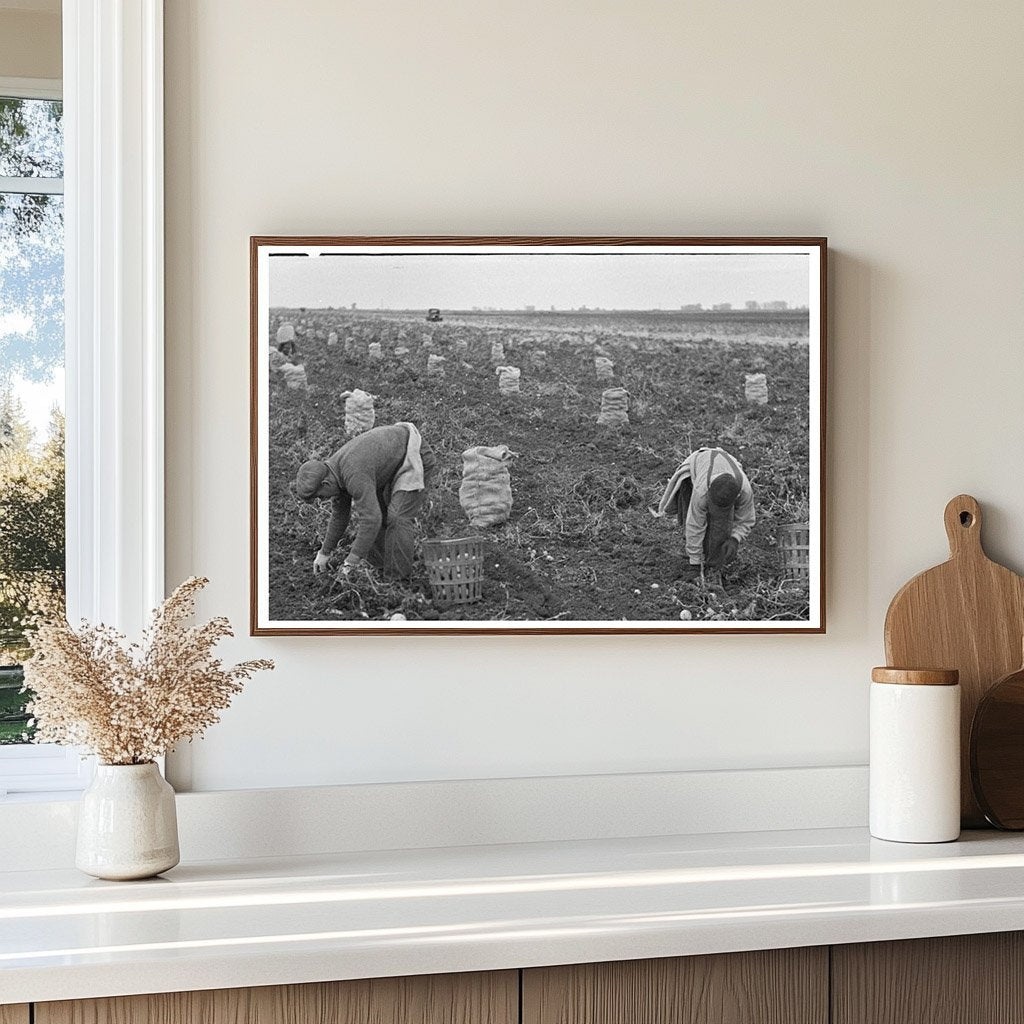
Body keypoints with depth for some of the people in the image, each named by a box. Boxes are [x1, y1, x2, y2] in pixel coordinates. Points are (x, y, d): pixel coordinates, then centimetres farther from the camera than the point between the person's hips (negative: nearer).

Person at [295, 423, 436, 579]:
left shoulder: (355, 476, -33)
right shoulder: (335, 469, -1)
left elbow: (371, 520, -36)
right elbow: (340, 514, 11)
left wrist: (351, 562, -30)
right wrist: (325, 552, 14)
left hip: (416, 458, -10)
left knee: (398, 518, -16)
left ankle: (398, 576, -8)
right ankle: (375, 562, 17)